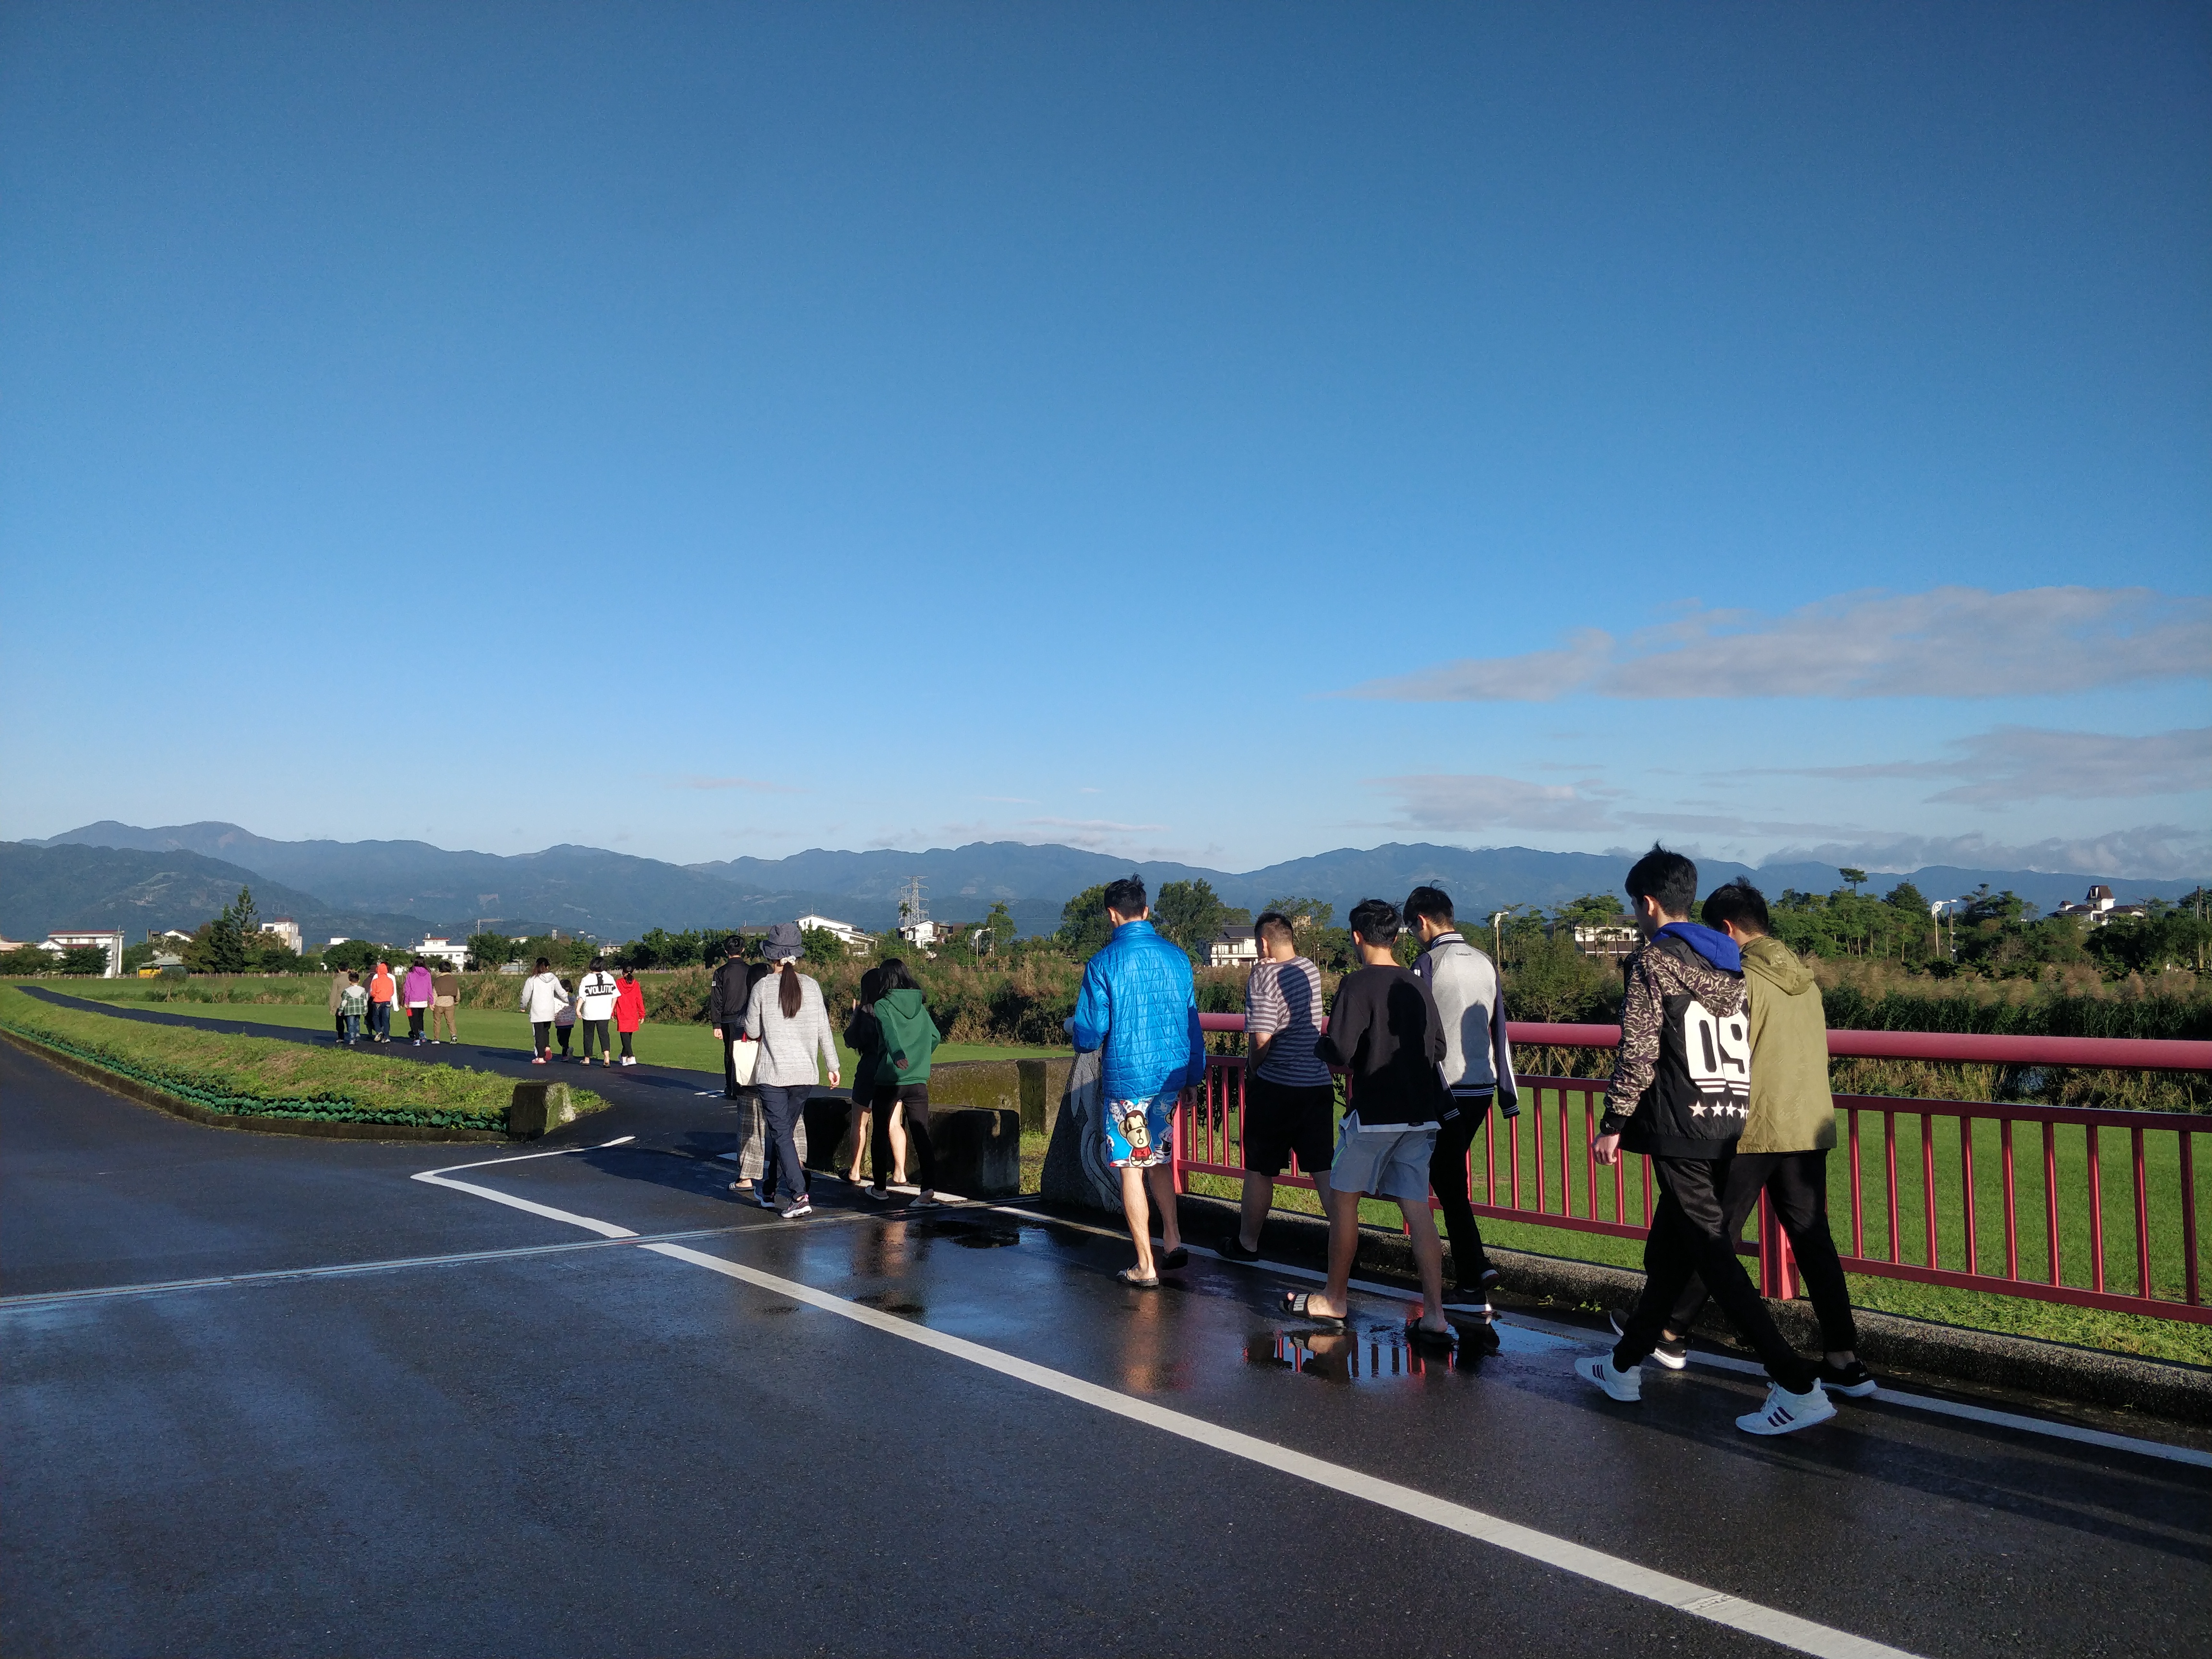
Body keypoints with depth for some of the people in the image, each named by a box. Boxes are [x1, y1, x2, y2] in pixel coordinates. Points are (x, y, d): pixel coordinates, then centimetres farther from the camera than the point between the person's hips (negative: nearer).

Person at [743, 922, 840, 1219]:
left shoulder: (763, 987, -7)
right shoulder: (812, 986, 0)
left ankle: (799, 1197, -13)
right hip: (805, 1073, 3)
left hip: (772, 1073, -3)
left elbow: (753, 1030, -1)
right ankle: (771, 1186, 31)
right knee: (784, 1130, 19)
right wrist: (832, 1065, 12)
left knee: (781, 1134, -2)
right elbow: (824, 1030, 3)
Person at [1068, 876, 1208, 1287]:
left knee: (1132, 1168, 4)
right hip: (1171, 1074, 5)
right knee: (1158, 1156, 23)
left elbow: (1090, 1034, -9)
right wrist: (1194, 1078, 15)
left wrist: (1074, 1029, 14)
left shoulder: (1103, 963, -11)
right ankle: (1172, 1242, 18)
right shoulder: (1176, 956, 3)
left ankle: (1146, 1267, 8)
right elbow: (1192, 1022, 7)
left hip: (1127, 1078, -5)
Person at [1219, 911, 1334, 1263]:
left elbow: (1261, 1039, -21)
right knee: (1324, 1169, 8)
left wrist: (1251, 1069, -1)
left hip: (1275, 1088, -5)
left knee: (1260, 1170, 9)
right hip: (1319, 1083, 6)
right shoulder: (1311, 970, 7)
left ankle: (1247, 1243, 22)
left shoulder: (1263, 976, -14)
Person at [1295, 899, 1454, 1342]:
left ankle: (1335, 1300, 21)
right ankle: (1435, 1315, 1)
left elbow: (1339, 1051, -18)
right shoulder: (1418, 987, 8)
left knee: (1343, 1200, 10)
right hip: (1420, 1114, 6)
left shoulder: (1358, 984, -12)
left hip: (1373, 1114, -6)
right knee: (1418, 1209, 5)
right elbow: (1438, 1049, 15)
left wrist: (1319, 1046, 3)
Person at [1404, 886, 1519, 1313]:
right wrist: (1508, 1093, 17)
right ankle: (1473, 1267, 18)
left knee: (1449, 1185, 1)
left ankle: (1473, 1288, 3)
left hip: (1444, 1091, -7)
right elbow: (1499, 1031, 13)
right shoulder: (1484, 962, 10)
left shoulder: (1428, 963, -10)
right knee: (1450, 1176, 19)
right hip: (1482, 1086, 7)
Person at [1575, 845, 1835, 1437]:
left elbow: (1638, 1052, -13)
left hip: (1681, 1130, -8)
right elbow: (1744, 1048, 16)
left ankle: (1798, 1387, -9)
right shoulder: (1731, 962, 14)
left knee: (1713, 1255, -5)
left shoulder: (1654, 961, -8)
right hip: (1730, 1127, 8)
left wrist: (1614, 1123, -7)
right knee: (1668, 1250, 16)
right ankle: (1624, 1367, 28)